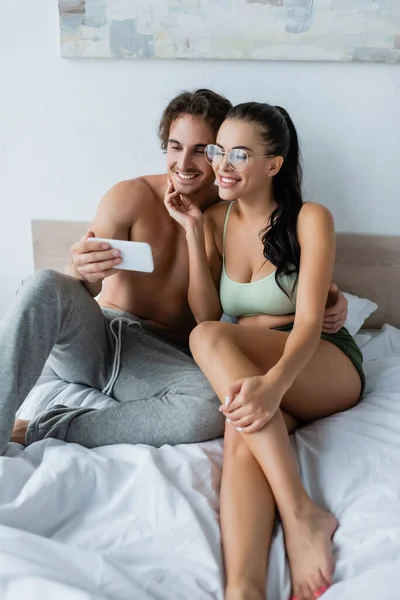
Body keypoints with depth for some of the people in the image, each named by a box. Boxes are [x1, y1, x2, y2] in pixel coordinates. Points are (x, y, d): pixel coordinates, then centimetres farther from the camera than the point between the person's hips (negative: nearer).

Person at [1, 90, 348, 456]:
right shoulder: (131, 196, -5)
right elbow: (78, 292, -9)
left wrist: (327, 295, -9)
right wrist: (83, 274, -34)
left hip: (161, 357, 1)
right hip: (90, 338, 0)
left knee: (214, 409, -34)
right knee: (47, 286, -32)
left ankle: (40, 431, -21)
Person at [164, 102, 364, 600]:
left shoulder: (310, 219, -8)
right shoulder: (216, 219, 5)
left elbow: (309, 322, -19)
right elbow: (206, 311, 1)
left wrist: (273, 382, -39)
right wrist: (193, 232, -7)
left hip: (326, 369, -3)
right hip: (255, 371, 3)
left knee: (209, 338, -31)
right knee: (243, 426, -34)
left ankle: (300, 512, -38)